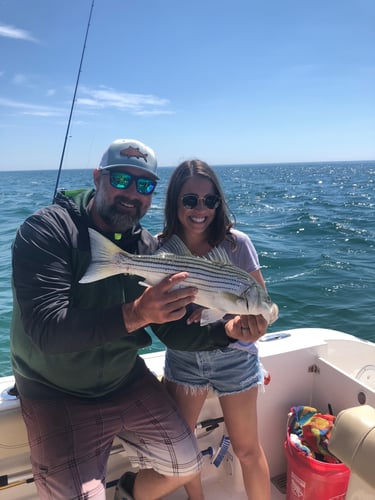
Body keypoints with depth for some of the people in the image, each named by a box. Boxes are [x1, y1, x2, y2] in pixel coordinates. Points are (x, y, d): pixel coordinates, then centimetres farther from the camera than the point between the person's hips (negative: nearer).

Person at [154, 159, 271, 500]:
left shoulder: (236, 243, -15)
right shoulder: (161, 248, -11)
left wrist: (253, 322, -31)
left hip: (233, 357, -2)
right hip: (183, 357, 3)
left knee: (247, 449, 12)